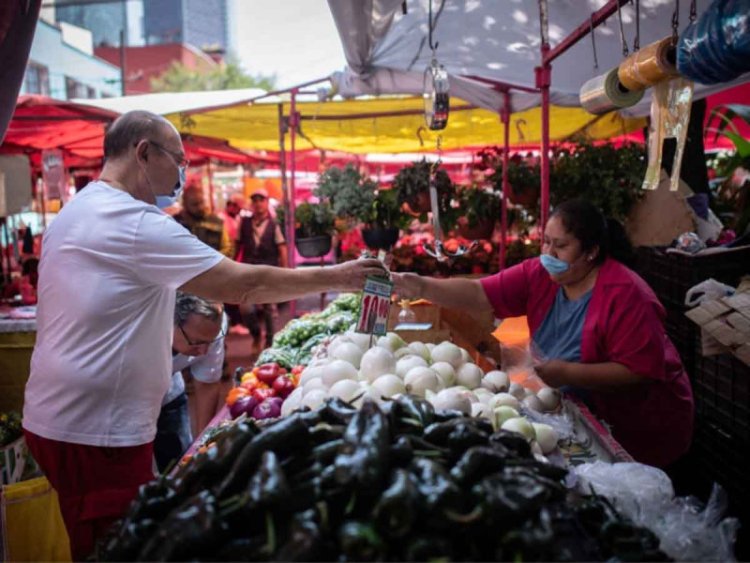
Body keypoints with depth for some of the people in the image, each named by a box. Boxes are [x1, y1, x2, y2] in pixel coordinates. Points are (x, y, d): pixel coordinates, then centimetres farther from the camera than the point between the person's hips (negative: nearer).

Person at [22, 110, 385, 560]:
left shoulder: (77, 212, 13)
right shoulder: (135, 223, -19)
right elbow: (243, 285, -21)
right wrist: (339, 277, -11)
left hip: (61, 417, 10)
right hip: (96, 432, -10)